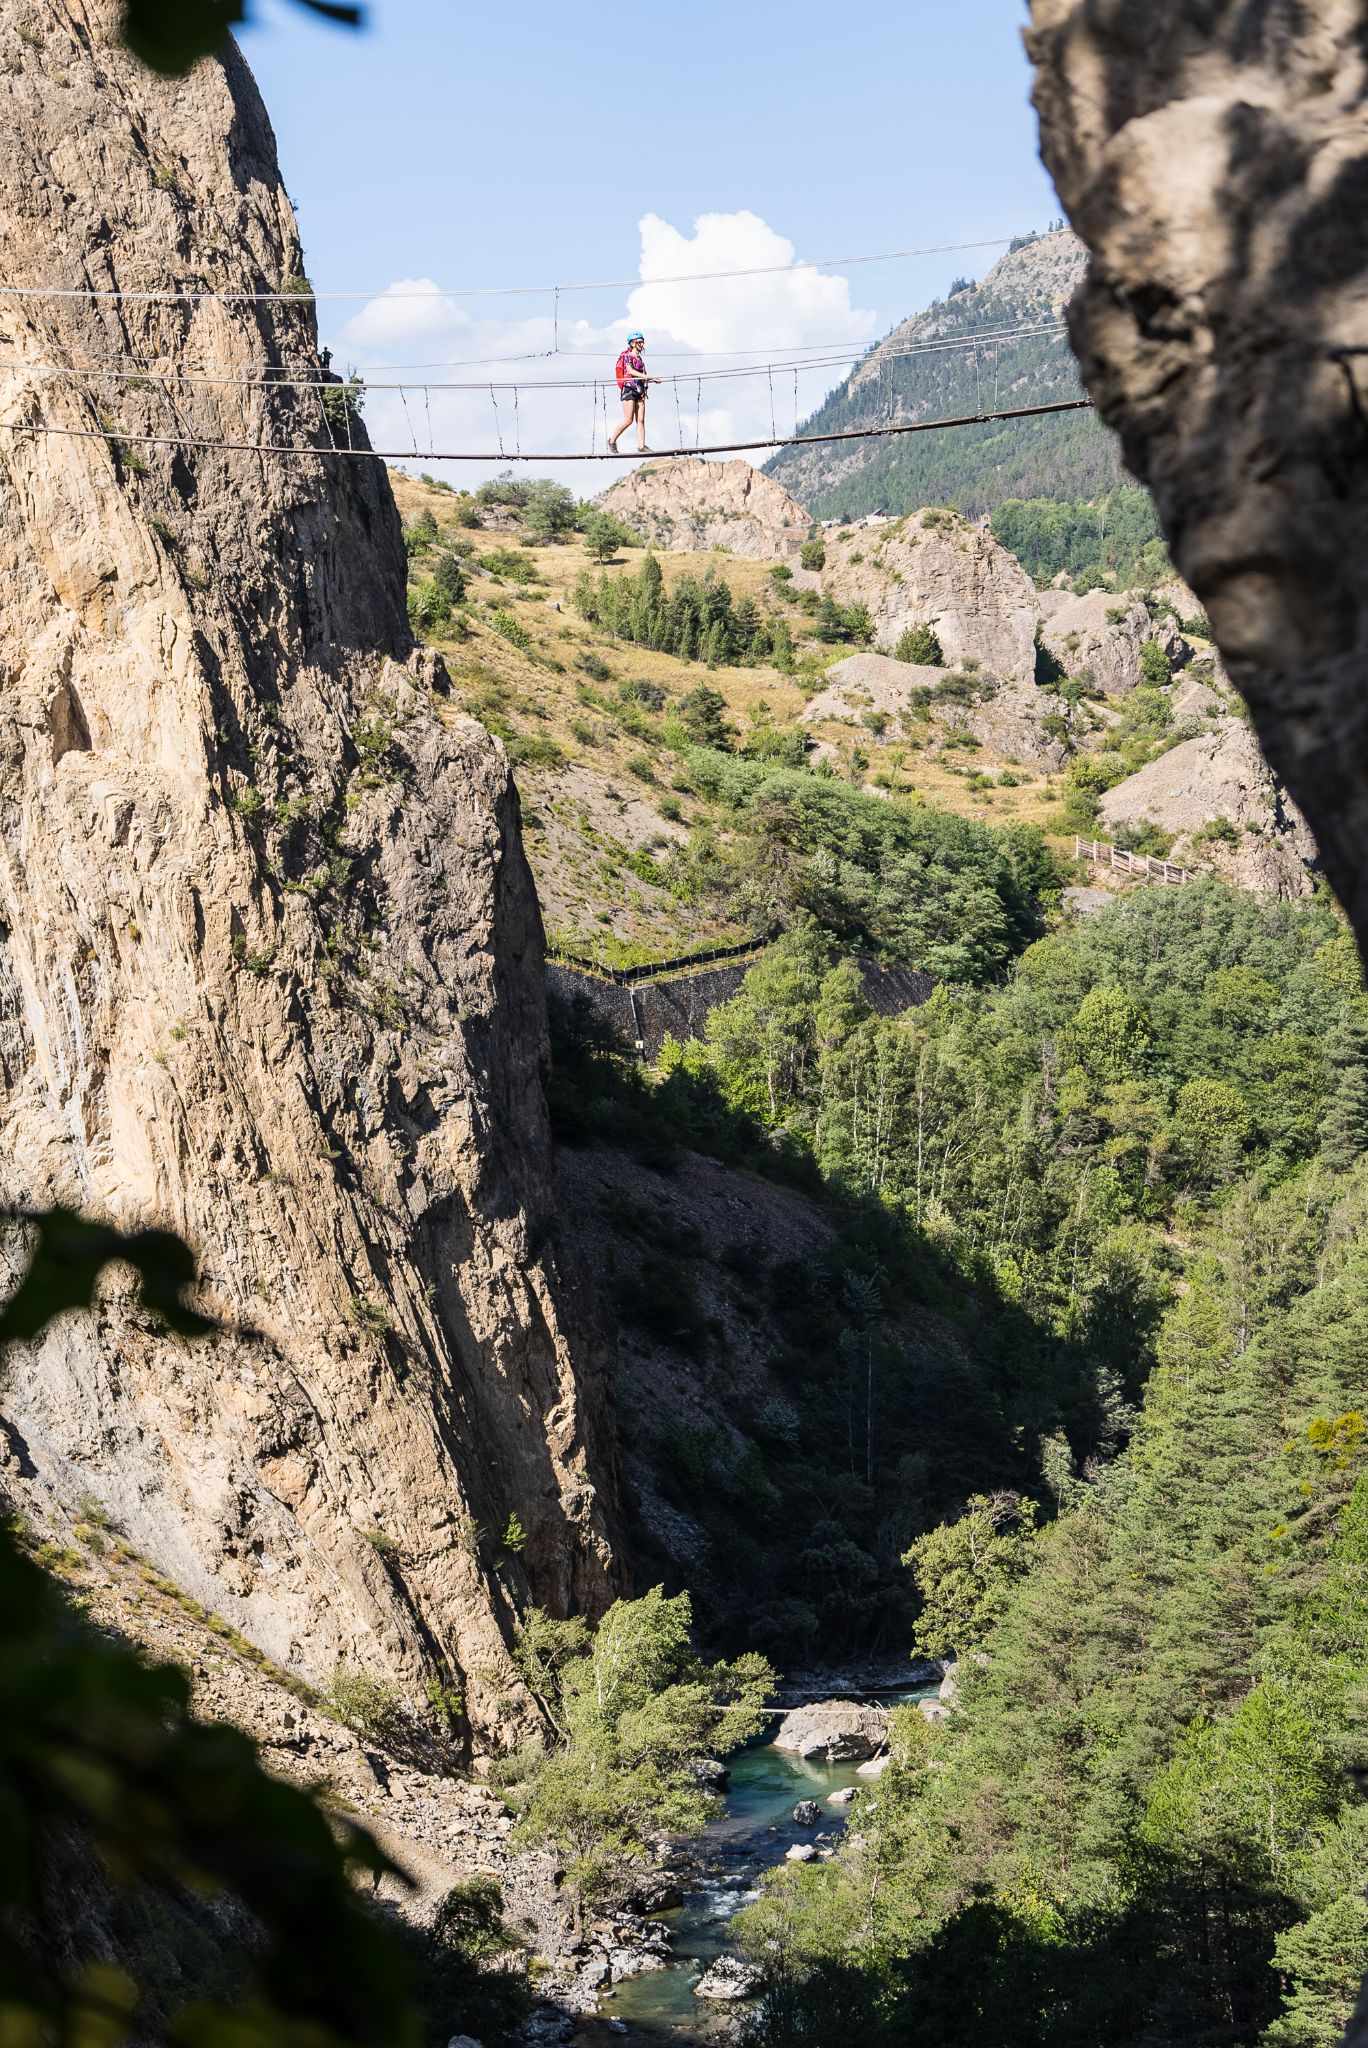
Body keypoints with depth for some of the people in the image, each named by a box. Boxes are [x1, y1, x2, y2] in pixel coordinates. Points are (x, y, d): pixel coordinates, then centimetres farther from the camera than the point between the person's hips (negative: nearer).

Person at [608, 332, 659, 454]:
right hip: (629, 389, -7)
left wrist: (652, 380, -1)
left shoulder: (640, 358, 19)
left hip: (639, 390, 7)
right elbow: (630, 371, -21)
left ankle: (641, 446, -6)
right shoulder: (627, 356, -4)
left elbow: (642, 377, 17)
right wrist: (646, 376, -31)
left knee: (641, 420, -2)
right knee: (628, 420, -10)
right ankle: (612, 440, 7)